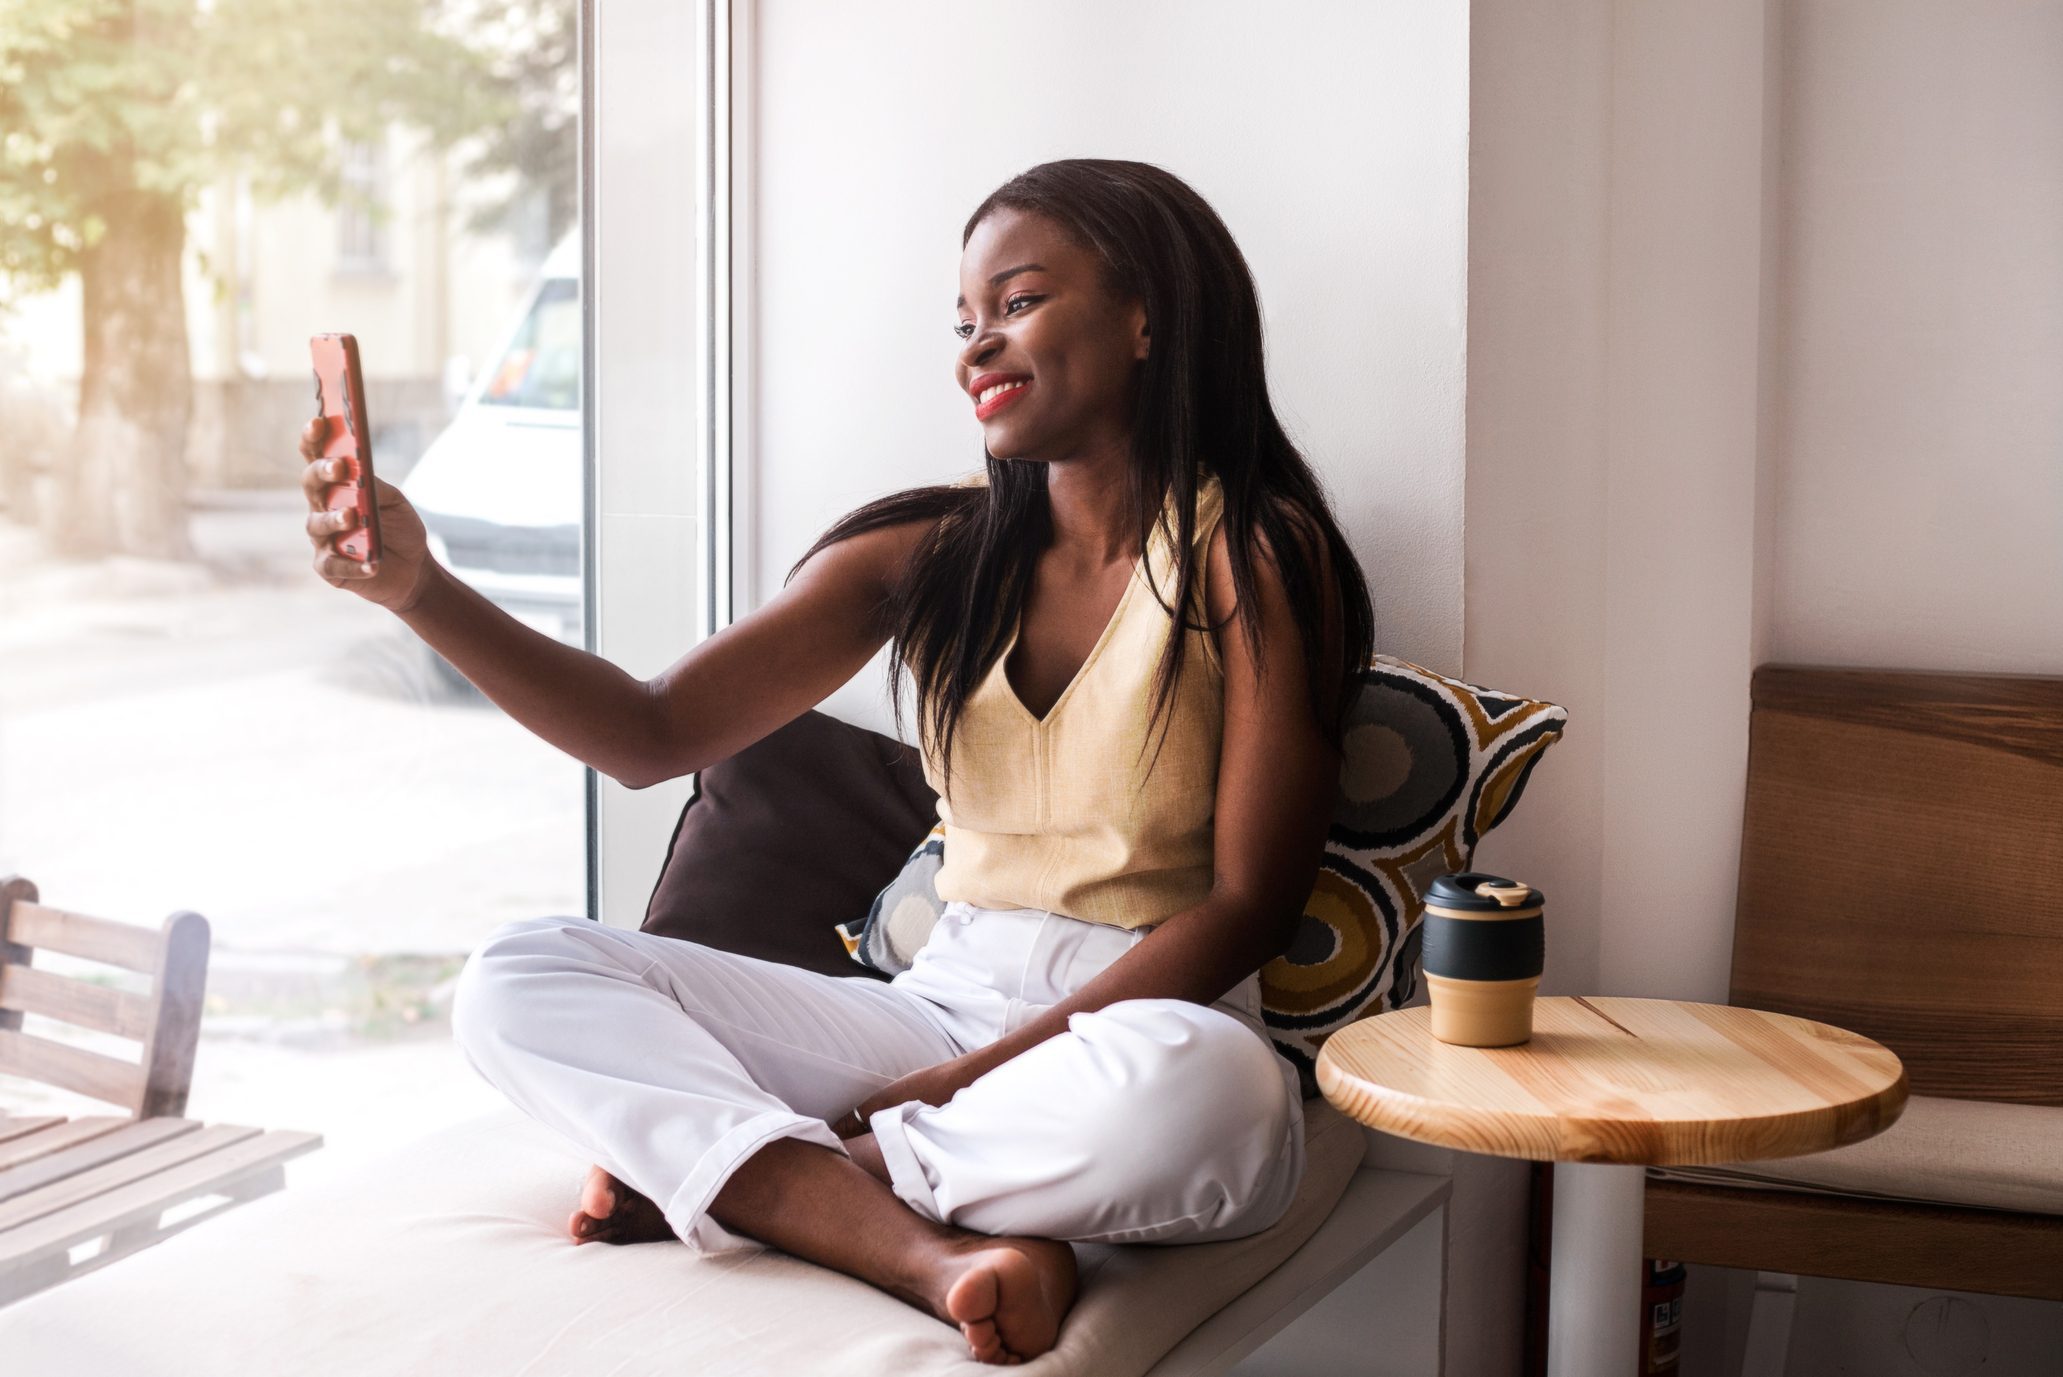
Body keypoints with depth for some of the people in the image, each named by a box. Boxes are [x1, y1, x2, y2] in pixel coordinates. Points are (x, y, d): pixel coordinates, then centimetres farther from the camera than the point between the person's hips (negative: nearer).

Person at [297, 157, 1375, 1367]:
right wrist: (423, 590, -13)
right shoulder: (931, 552, 7)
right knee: (521, 978, -10)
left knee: (1206, 1087, -42)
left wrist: (962, 1083, -16)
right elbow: (655, 735, 1)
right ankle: (925, 1248, -29)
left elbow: (1247, 907, -10)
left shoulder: (1253, 555, -6)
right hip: (941, 1004, 5)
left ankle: (712, 1171, -20)